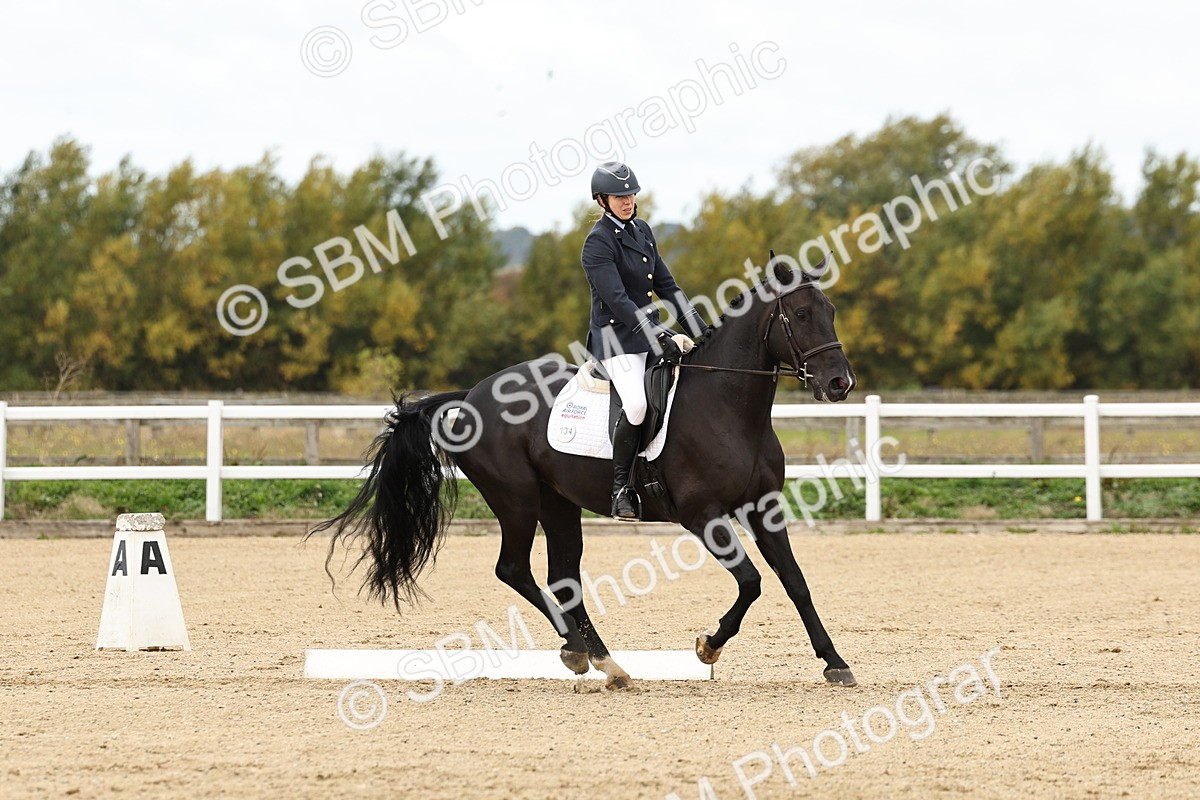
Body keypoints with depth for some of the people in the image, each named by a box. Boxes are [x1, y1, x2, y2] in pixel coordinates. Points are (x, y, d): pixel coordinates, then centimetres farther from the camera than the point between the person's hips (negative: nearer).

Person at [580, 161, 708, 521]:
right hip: (618, 338, -8)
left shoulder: (642, 231, 12)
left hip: (652, 332, 8)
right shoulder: (599, 242, -12)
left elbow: (666, 286, 16)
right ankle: (620, 487, -16)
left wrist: (701, 330, 8)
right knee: (637, 404, -30)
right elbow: (618, 301, -20)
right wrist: (661, 338, -27)